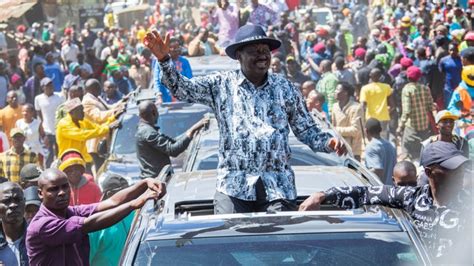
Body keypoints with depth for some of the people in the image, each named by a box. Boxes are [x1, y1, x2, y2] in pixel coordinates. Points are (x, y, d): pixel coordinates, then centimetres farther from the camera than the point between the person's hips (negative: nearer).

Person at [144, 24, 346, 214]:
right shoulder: (222, 84, 8)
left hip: (278, 186, 1)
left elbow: (307, 131, 14)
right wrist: (164, 60, -14)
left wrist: (328, 142, -5)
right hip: (233, 187, -1)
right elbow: (182, 89, 0)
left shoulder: (285, 88, 11)